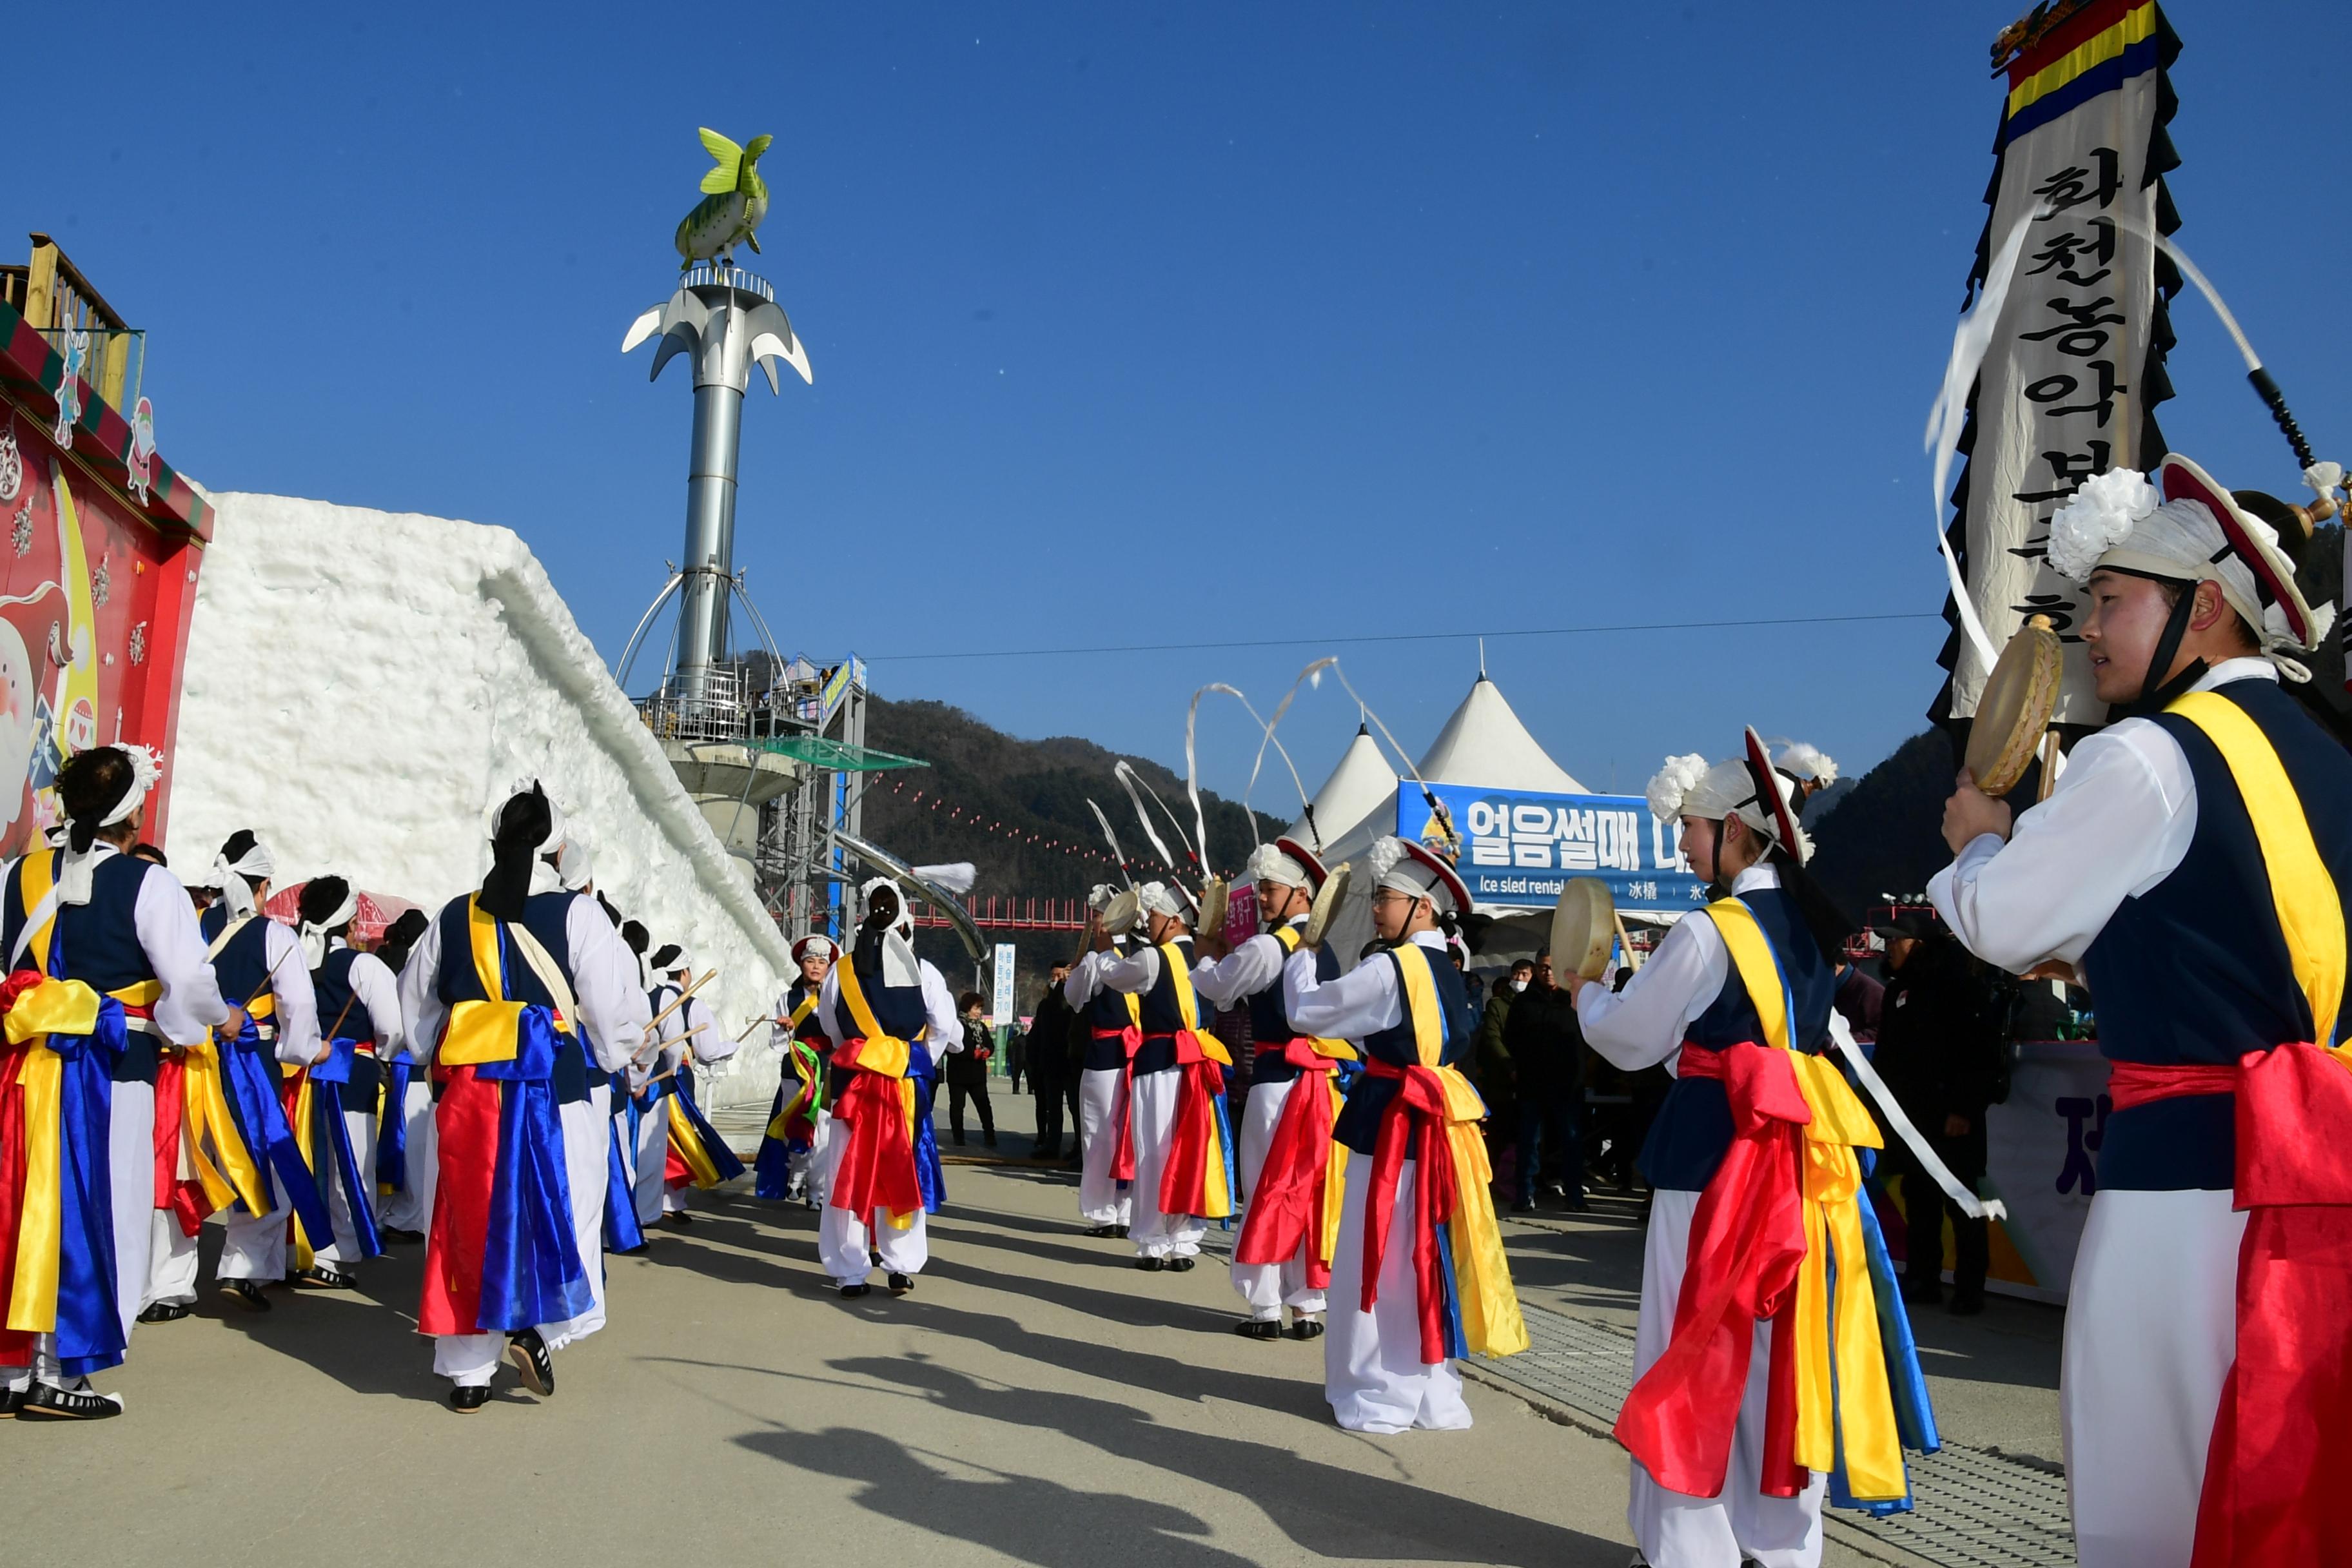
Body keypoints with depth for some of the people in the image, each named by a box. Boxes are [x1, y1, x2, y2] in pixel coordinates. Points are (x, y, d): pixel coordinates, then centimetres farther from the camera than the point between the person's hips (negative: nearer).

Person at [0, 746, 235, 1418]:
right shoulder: (148, 884, -11)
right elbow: (189, 978, -14)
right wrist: (220, 1018, 5)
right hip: (111, 1068, -5)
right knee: (94, 1212, 3)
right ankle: (57, 1374, 6)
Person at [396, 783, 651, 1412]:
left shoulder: (453, 918, 6)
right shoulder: (578, 915, -6)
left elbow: (415, 1018, 15)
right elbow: (615, 1018, -7)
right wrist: (618, 1052, 13)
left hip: (466, 1099, 4)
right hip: (551, 1097, -3)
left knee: (468, 1221, 10)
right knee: (558, 1215, 10)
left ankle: (468, 1372, 15)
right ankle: (537, 1323, -10)